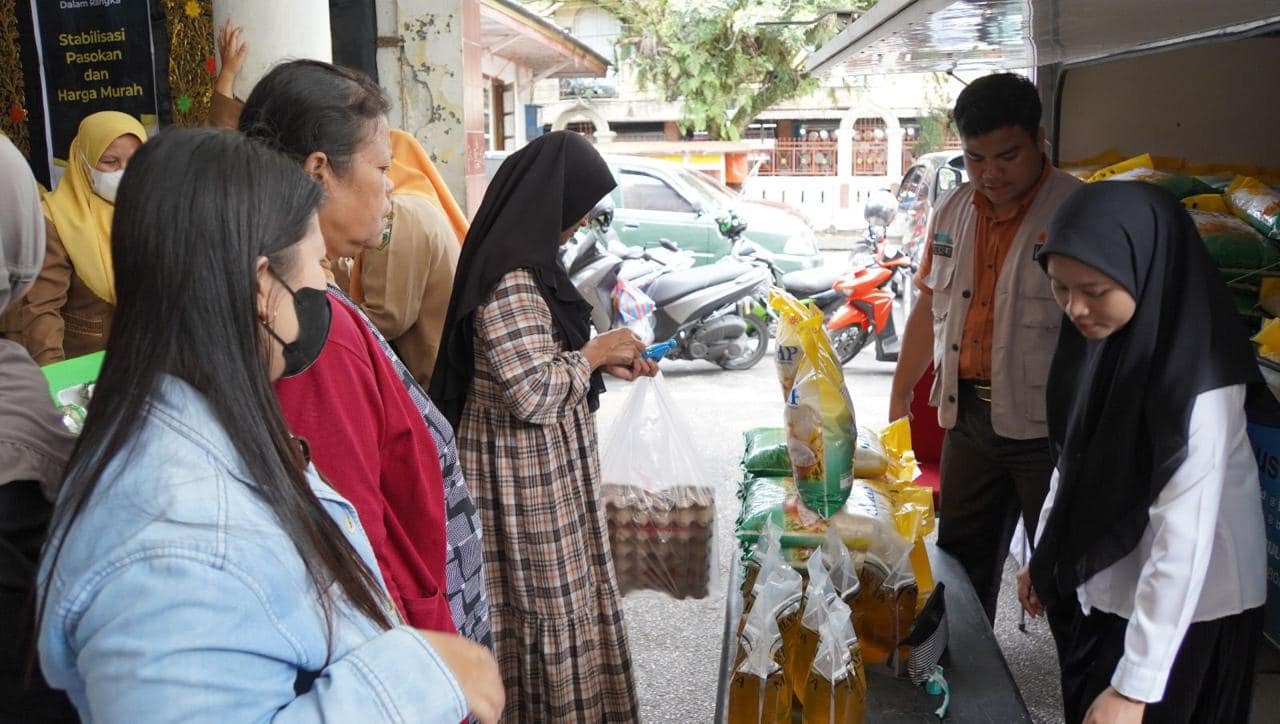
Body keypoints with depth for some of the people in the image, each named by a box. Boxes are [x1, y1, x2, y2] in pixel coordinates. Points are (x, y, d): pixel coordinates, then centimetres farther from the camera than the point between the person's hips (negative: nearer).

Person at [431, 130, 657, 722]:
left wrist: (603, 363, 7)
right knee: (545, 611, 6)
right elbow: (534, 395, -26)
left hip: (542, 468, 10)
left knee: (556, 606, 20)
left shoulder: (523, 262, 8)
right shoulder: (510, 279, -23)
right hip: (525, 476, -10)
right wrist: (594, 353, -12)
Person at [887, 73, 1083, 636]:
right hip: (968, 417, 6)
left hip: (1048, 427, -6)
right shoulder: (953, 211, 8)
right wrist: (899, 399, 17)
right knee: (960, 564, 18)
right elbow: (929, 308, 16)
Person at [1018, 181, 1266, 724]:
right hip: (1111, 587, 7)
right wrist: (1044, 554, 12)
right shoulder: (1101, 338, -5)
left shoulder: (1197, 383, -28)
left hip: (1186, 611, -6)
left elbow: (1181, 542, -29)